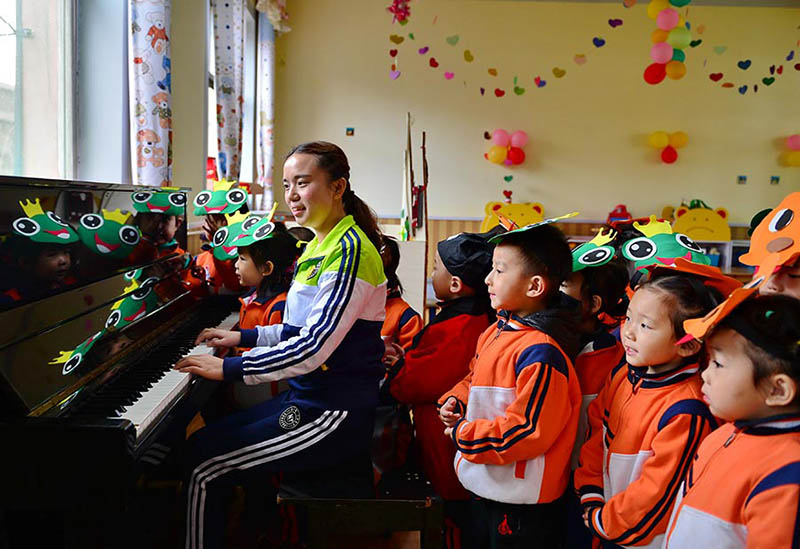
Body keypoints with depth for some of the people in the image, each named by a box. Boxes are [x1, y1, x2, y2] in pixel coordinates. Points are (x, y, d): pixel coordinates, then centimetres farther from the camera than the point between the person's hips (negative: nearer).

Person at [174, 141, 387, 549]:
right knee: (201, 441, 13)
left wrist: (230, 368, -19)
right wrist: (243, 337, 17)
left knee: (203, 470, -10)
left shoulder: (350, 250, -19)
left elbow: (313, 348, -25)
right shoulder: (320, 245, 12)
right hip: (306, 397, 10)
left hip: (334, 416, -10)